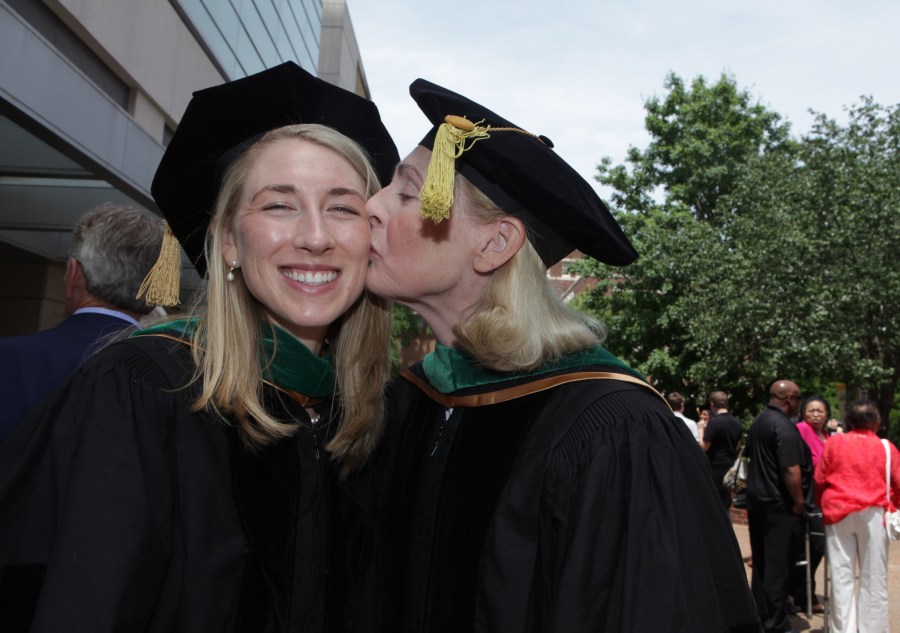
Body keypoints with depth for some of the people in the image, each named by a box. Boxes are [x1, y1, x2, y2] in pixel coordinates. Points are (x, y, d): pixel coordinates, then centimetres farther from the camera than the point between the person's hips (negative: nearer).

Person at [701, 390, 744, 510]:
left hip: (715, 470, -7)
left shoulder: (714, 422, -18)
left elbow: (703, 447, -16)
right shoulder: (737, 423, 7)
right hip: (730, 469, 7)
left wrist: (701, 431, -3)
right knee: (725, 505, 14)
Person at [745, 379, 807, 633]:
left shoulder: (757, 422, 11)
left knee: (760, 563, 15)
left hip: (756, 501, 9)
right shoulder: (784, 426, -18)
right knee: (778, 567, 0)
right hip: (779, 505, -9)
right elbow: (790, 470, -23)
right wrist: (799, 501, -12)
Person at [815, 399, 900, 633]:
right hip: (873, 514, -1)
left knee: (842, 577, 5)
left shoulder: (834, 442, 3)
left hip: (838, 513, 1)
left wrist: (824, 505, 20)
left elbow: (819, 479, 4)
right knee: (874, 579, 7)